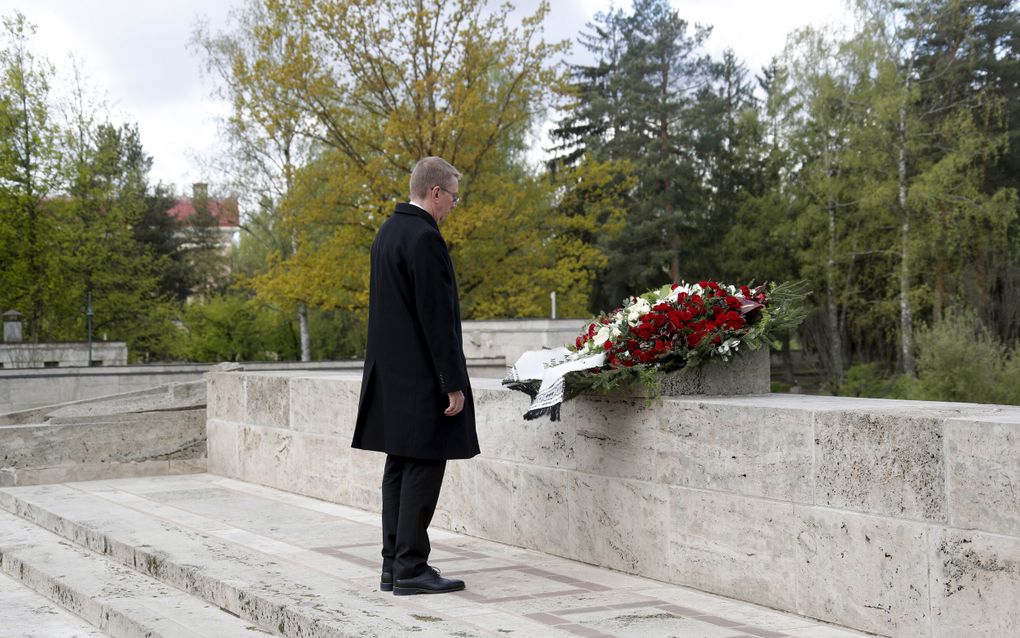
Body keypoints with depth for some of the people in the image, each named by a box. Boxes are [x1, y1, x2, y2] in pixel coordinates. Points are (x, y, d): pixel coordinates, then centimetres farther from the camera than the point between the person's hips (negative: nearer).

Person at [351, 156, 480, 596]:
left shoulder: (388, 231, 13)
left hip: (391, 373, 10)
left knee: (399, 466, 12)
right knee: (423, 467, -4)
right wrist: (452, 383, -16)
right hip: (421, 376, -10)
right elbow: (436, 316, -19)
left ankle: (394, 565, 16)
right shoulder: (424, 238, -16)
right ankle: (411, 568, -1)